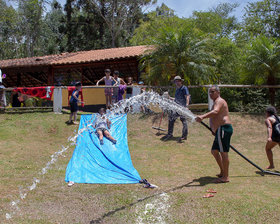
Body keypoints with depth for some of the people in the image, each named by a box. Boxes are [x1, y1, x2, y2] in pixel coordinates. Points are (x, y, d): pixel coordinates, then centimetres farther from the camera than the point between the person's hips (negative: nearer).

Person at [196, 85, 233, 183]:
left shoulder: (219, 101, -8)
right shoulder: (217, 102, 25)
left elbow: (215, 112, -29)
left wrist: (203, 116, -42)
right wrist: (214, 129, 25)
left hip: (223, 129, -11)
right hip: (220, 130, 11)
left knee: (223, 152, -9)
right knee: (214, 151, 17)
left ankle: (225, 177, -5)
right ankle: (222, 172, 28)